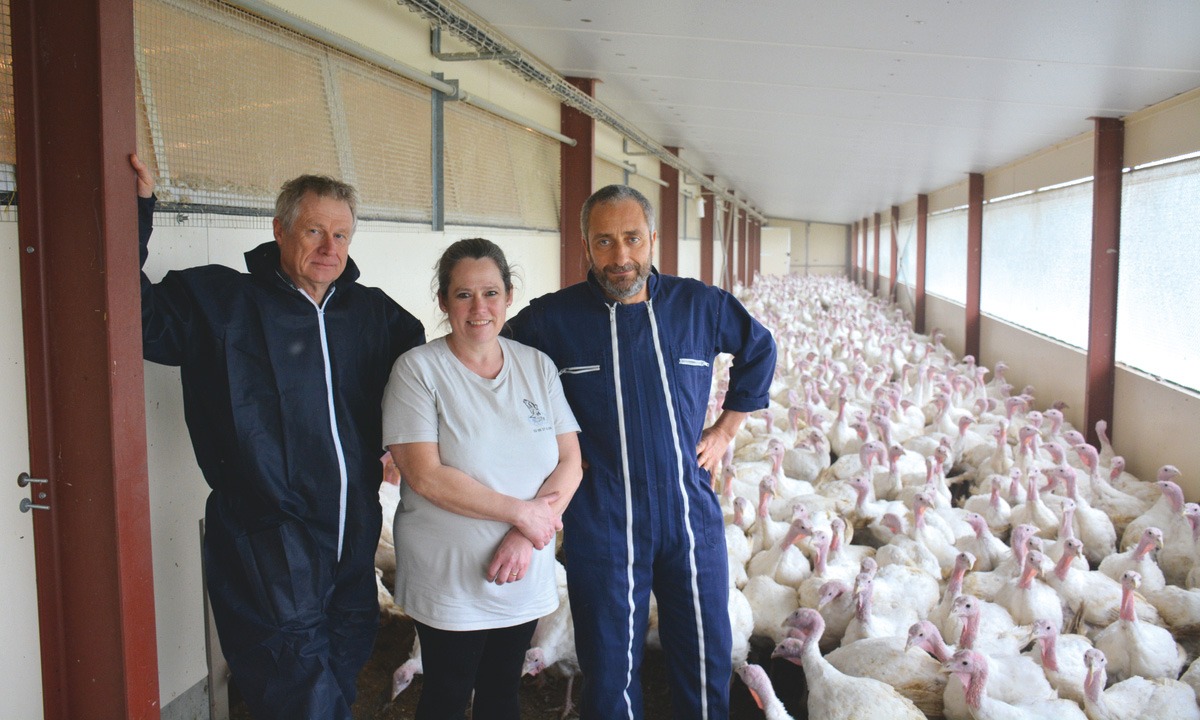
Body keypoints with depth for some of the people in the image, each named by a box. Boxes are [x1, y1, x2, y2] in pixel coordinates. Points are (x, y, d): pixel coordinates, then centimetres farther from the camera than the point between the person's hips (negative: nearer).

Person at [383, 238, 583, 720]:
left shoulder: (538, 366, 2)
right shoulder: (418, 369, -10)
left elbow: (570, 463, -1)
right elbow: (425, 476, -18)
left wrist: (526, 538, -15)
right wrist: (520, 511, -19)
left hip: (525, 576, 4)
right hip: (447, 581, -4)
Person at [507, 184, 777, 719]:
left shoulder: (700, 305, 0)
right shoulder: (550, 318, -7)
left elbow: (759, 350, 17)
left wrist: (725, 430, 12)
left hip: (691, 515, 2)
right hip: (600, 523, -2)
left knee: (707, 660, 14)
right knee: (610, 669, 10)